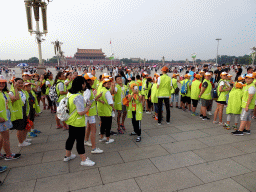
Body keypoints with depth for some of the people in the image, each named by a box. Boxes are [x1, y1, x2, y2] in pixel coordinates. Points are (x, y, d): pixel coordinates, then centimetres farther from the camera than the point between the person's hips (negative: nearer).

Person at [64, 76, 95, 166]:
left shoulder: (69, 93, 2)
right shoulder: (78, 97, -27)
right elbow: (81, 112, -27)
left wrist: (85, 104, 10)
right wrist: (88, 106, -12)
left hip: (71, 121, 9)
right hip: (78, 123, -9)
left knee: (71, 138, 23)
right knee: (80, 140, 4)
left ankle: (67, 156, 41)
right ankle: (84, 160, 19)